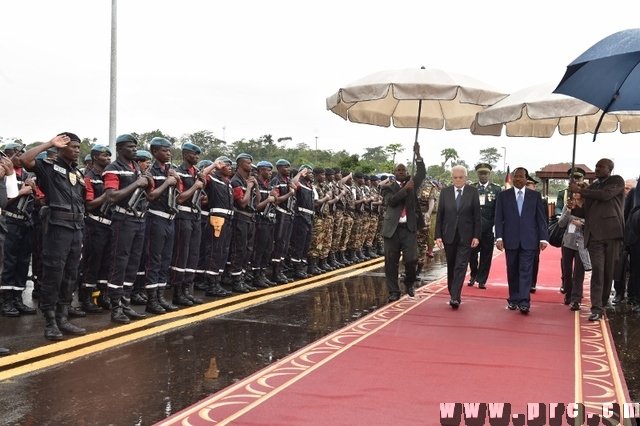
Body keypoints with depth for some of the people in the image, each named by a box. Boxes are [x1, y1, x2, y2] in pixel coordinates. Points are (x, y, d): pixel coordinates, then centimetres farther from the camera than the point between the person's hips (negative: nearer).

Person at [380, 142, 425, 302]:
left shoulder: (412, 183, 12)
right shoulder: (388, 187, 6)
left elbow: (422, 174, -2)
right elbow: (391, 201, -12)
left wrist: (418, 154, -10)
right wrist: (405, 189, -18)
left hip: (409, 228, 1)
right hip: (392, 228, -1)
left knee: (411, 259, -5)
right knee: (391, 262, 3)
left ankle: (409, 284, 22)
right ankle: (394, 291, 13)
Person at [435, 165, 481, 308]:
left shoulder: (473, 192, -2)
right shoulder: (445, 192, 3)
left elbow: (477, 216, -2)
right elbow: (440, 215, 3)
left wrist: (476, 236, -7)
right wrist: (438, 235, -3)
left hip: (465, 236, -2)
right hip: (449, 235, 2)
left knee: (461, 267, -9)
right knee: (451, 267, 12)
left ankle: (455, 297, -12)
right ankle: (452, 293, 25)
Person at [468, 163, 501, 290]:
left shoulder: (496, 189, 4)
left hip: (488, 228, -1)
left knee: (486, 255, 3)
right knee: (472, 253, 5)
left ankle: (481, 280, 13)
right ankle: (474, 275, 27)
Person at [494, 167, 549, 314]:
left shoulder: (535, 195, 6)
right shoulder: (503, 195, 5)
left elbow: (541, 218, 4)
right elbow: (499, 218, 2)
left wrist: (543, 237, -3)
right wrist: (499, 237, -8)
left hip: (529, 240, -1)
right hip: (510, 239, 1)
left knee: (526, 270, -6)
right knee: (512, 271, 8)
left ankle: (524, 302, -9)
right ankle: (513, 299, 17)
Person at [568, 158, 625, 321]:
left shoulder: (617, 181, 3)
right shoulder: (592, 186, 19)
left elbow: (605, 194, -16)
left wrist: (580, 190, -12)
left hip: (612, 232, -3)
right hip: (595, 234, 3)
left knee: (609, 271, 4)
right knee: (597, 270, -8)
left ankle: (603, 304, 19)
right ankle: (597, 308, -12)